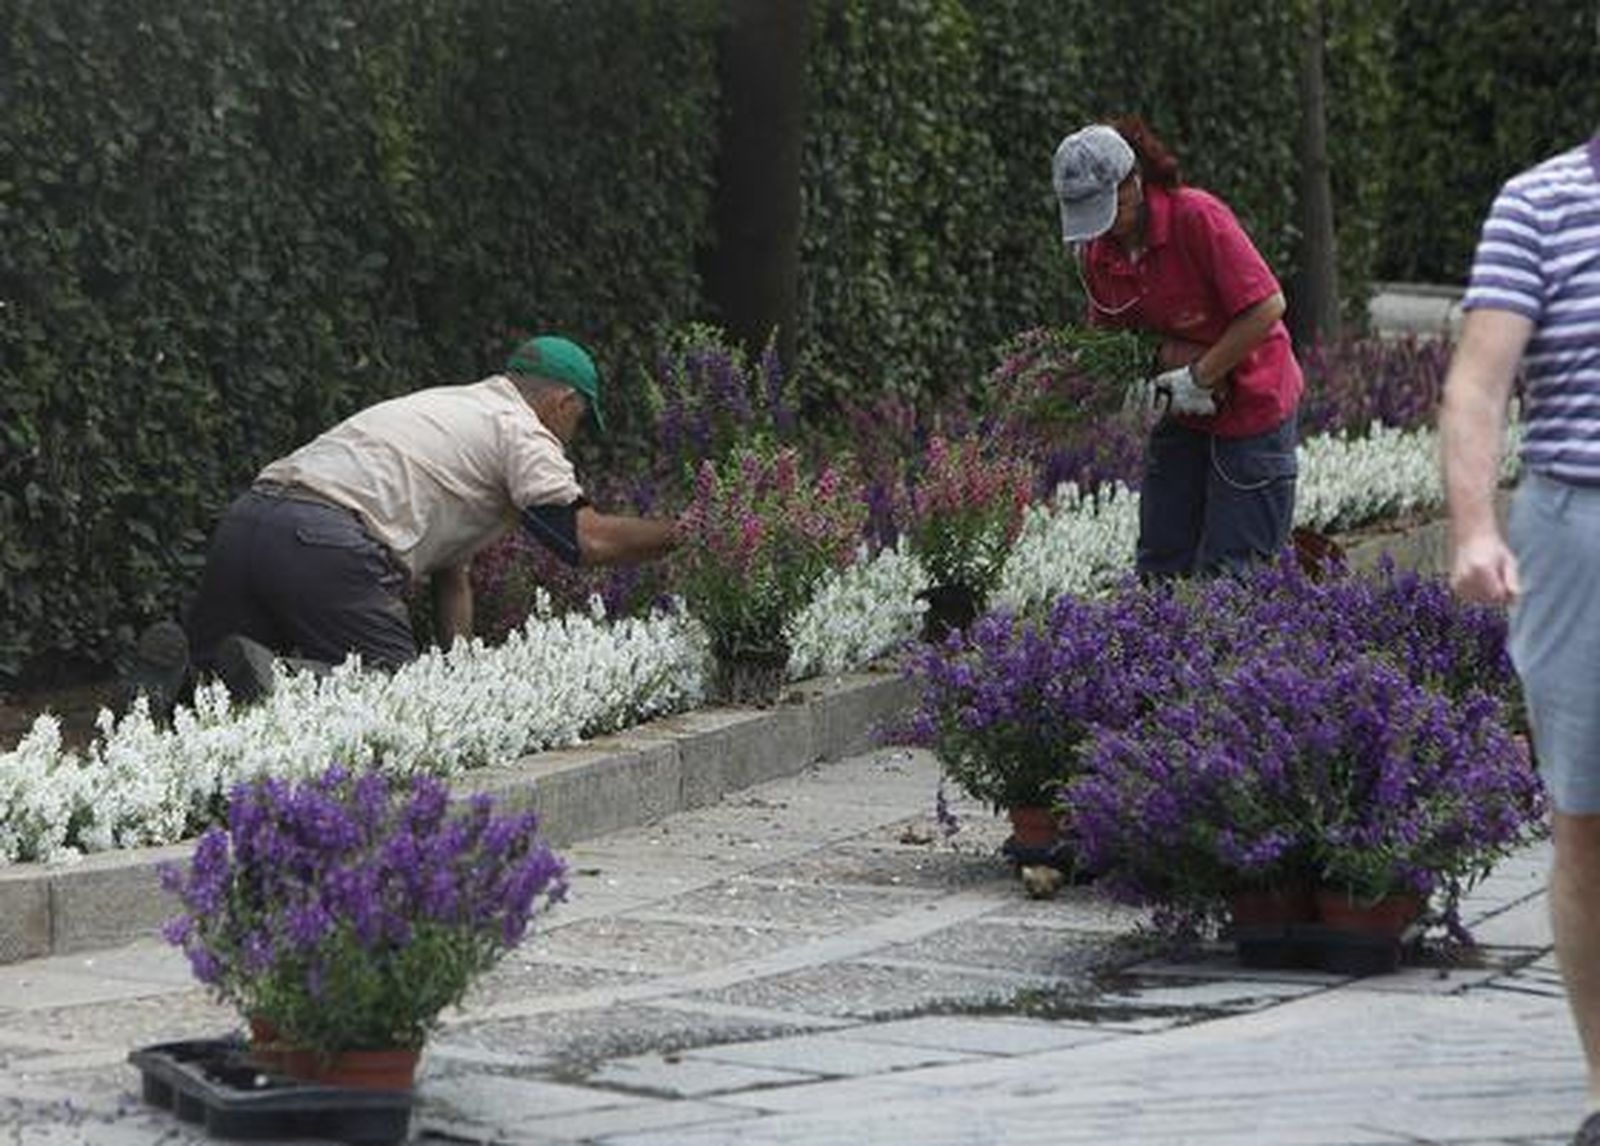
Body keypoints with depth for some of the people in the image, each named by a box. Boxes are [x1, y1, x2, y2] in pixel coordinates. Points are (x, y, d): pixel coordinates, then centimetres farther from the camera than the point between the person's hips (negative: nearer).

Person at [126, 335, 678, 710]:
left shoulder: (451, 407, 36)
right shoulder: (522, 432, 9)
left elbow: (449, 570, 34)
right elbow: (589, 539, -1)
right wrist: (679, 535, 14)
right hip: (327, 542, -8)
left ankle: (177, 664, -13)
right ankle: (266, 680, -25)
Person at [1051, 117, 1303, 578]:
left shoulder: (1198, 217, -21)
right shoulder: (1096, 251, -1)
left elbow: (1266, 307, -22)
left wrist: (1198, 378, -20)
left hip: (1252, 405, -7)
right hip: (1183, 417, 7)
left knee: (1227, 569, -7)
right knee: (1160, 565, 4)